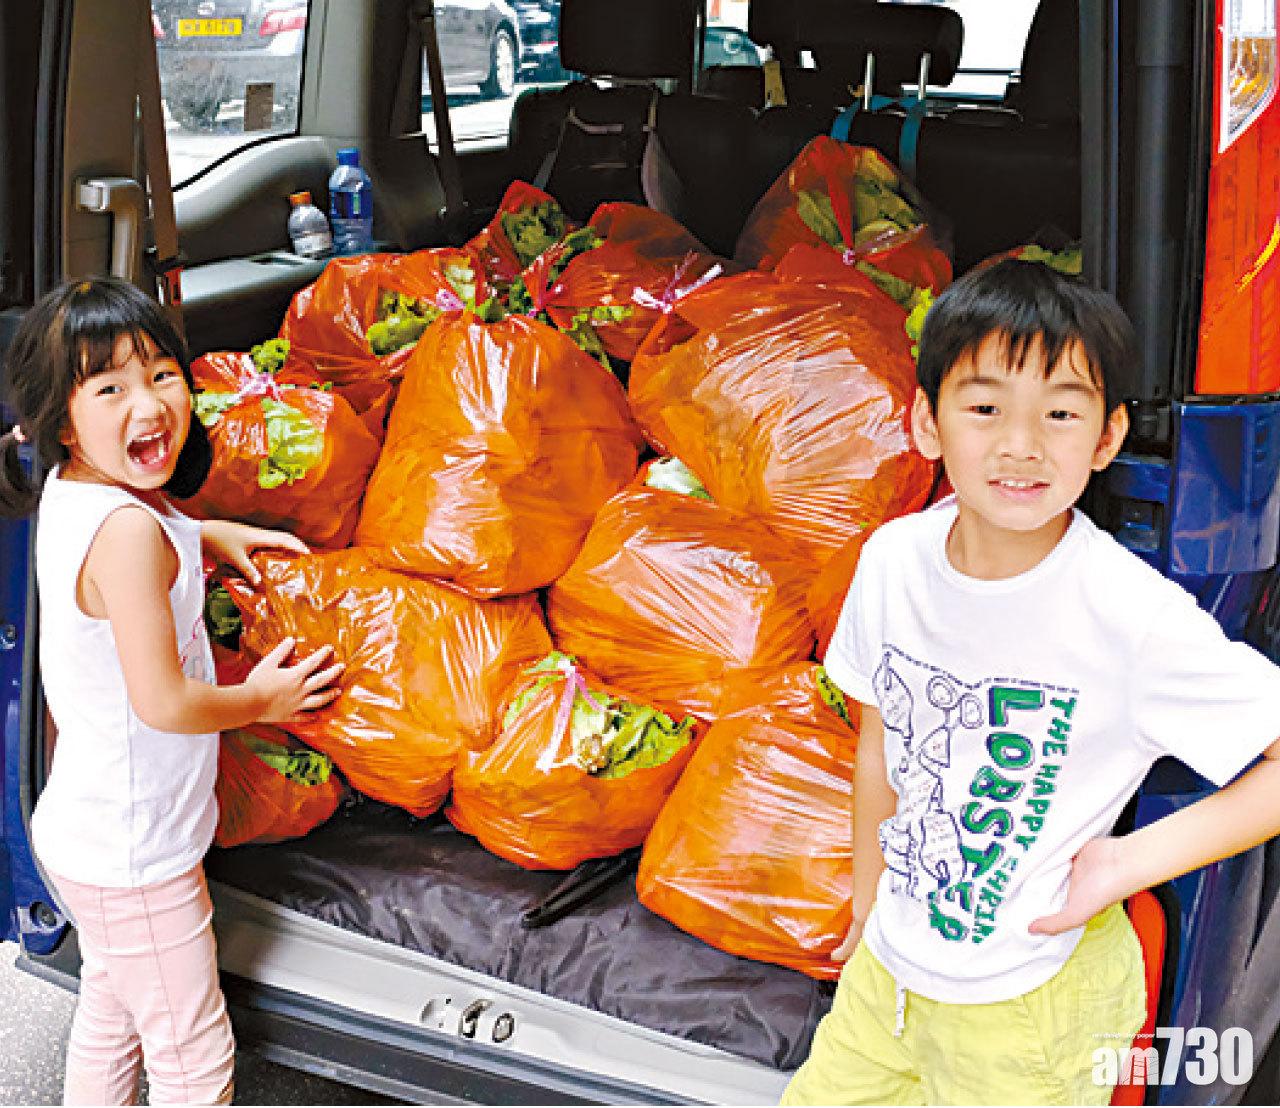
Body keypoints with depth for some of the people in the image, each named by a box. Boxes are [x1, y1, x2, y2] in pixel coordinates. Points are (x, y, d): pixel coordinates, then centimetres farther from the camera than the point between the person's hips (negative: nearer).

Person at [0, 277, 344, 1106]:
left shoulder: (69, 491, -1)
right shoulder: (129, 531, -29)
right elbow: (163, 703, -27)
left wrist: (210, 536, 13)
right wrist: (260, 701, -10)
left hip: (82, 829, 9)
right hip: (135, 852, -9)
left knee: (108, 1018, 28)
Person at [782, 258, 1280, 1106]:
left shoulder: (1134, 615, -26)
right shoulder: (896, 559, -11)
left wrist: (1132, 861, -23)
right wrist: (869, 907, 12)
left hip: (1027, 1003, -4)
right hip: (888, 966, 5)